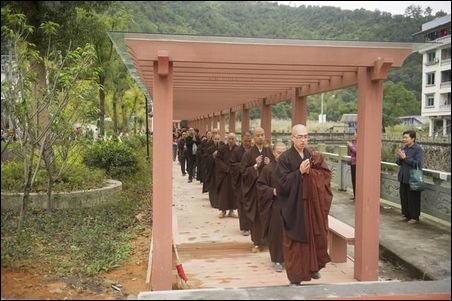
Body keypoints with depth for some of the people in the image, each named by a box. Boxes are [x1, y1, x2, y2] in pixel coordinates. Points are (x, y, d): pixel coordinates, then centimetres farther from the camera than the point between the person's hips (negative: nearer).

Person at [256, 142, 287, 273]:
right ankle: (277, 260, 12)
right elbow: (260, 185, -1)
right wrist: (272, 191, -14)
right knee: (276, 232, 1)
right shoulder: (268, 169, -2)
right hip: (274, 207, -2)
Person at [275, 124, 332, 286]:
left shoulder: (314, 156, 6)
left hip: (313, 205, 4)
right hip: (294, 207, -4)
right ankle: (296, 275, 13)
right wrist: (299, 172, -21)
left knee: (314, 237, 9)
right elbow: (282, 183, -13)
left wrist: (310, 171, -15)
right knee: (295, 241, 2)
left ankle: (312, 267, 31)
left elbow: (326, 175, 1)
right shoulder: (285, 158, -7)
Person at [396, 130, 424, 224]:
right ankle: (406, 214, 27)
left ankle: (414, 217, 14)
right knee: (403, 197, 13)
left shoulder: (418, 149, -12)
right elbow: (398, 162, 14)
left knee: (413, 199, 2)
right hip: (403, 177, 7)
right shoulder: (403, 148, 9)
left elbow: (418, 164, -21)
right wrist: (400, 158, -9)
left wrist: (405, 157, -21)